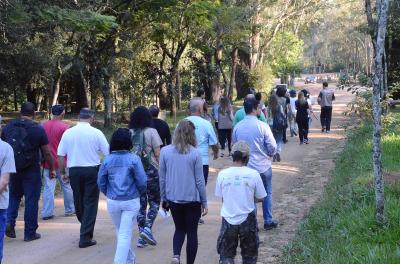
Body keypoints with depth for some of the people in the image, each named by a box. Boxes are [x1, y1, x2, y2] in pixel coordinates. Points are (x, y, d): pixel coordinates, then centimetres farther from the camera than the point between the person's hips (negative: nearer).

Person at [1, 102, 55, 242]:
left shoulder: (8, 127, 2)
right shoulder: (38, 129, -9)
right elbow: (47, 153, -6)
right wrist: (52, 169, 7)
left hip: (13, 169, 4)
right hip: (32, 171, -3)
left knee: (14, 196, 20)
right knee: (31, 200, 5)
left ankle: (9, 222, 1)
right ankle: (30, 233, 10)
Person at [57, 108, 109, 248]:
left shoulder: (68, 133, -1)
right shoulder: (96, 133, -8)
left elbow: (60, 155, 1)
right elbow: (108, 154, -5)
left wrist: (63, 172, 12)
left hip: (74, 171, 3)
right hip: (92, 170, -3)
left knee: (78, 201, 18)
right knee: (90, 203, 3)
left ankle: (85, 229, 37)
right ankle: (85, 238, 0)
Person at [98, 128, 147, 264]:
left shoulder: (107, 160, -5)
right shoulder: (134, 159, -13)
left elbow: (101, 182, 1)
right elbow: (142, 182, -11)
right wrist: (140, 193, 10)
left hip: (112, 202, 3)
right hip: (131, 202, -3)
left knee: (121, 232, 21)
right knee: (125, 234, 1)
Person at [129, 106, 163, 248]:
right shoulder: (151, 132, -6)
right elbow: (157, 154, -8)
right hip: (151, 171, -3)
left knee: (141, 203, 11)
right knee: (154, 202, 11)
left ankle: (142, 237, 12)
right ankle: (147, 228, -8)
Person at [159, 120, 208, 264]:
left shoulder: (165, 151, -5)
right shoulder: (195, 153, -11)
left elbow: (162, 178, 1)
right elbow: (199, 180, -7)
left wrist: (164, 198, 13)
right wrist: (204, 202, 3)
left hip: (173, 198, 3)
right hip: (192, 199, -2)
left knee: (180, 228, 20)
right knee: (192, 231, 11)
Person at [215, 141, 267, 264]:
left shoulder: (222, 174, -8)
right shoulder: (253, 174, -11)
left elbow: (221, 198, 1)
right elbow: (260, 198, -3)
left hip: (228, 220, 1)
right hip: (248, 220, 0)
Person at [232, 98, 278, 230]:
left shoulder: (237, 127, -4)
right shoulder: (262, 126, -16)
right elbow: (272, 147, -13)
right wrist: (269, 155, 8)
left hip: (245, 166, 3)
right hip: (263, 166, -3)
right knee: (267, 194, 16)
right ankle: (268, 221, 23)